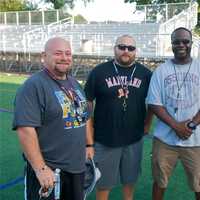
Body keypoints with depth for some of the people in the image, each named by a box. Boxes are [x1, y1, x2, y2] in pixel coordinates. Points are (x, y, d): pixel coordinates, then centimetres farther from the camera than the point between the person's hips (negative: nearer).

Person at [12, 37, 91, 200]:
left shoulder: (75, 84, 10)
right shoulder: (33, 86, -15)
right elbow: (26, 130, -22)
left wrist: (88, 146, 15)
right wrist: (40, 168, -24)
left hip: (77, 166, 8)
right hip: (48, 170, -7)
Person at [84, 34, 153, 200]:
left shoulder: (145, 74, -1)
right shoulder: (99, 71, -7)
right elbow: (87, 104, -4)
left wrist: (147, 124, 7)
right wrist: (89, 141, -6)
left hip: (134, 140, 2)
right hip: (104, 140, -2)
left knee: (130, 180, 19)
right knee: (103, 183, 12)